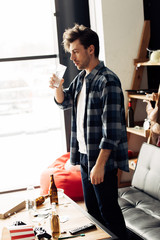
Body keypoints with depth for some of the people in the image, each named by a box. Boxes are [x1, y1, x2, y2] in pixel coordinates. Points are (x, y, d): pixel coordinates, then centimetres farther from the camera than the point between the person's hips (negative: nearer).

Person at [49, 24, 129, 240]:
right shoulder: (81, 77, 10)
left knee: (108, 210, 0)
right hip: (84, 156, 9)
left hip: (102, 159, -9)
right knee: (92, 209, 18)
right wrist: (58, 88, 0)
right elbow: (64, 102, 23)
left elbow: (112, 129, -22)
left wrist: (100, 164, -23)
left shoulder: (107, 81, -18)